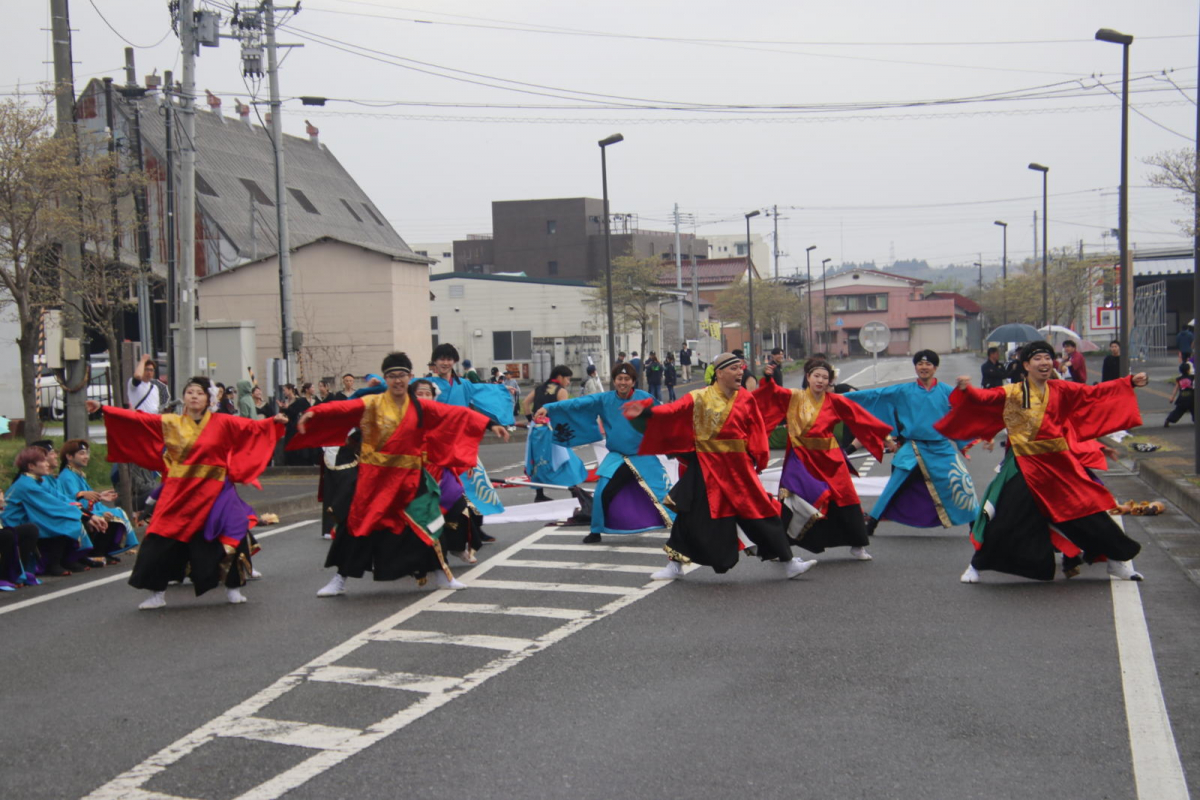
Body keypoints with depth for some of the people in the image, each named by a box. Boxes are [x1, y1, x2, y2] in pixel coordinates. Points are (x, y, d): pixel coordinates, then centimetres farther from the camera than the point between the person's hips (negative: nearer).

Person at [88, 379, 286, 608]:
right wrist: (102, 408, 1)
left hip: (213, 492, -1)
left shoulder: (222, 422, 2)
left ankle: (233, 588, 11)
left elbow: (251, 427, -3)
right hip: (178, 492, 1)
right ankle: (157, 593, 17)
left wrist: (273, 422, -18)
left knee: (233, 535, -8)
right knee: (162, 540, 1)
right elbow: (135, 419, 4)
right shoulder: (169, 423, 5)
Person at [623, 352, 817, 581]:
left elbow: (757, 433, 5)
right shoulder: (699, 399, -5)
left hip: (738, 469, 2)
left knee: (762, 512, 5)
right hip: (706, 468, -2)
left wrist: (759, 459, -4)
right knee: (692, 514, 2)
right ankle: (675, 565, 19)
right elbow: (672, 410, -17)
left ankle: (789, 563, 17)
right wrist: (645, 412, -31)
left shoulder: (746, 399, 2)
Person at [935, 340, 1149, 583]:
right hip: (1025, 466, -3)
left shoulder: (1060, 390, 5)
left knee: (1086, 510, 6)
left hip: (1059, 464, 3)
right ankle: (977, 566, 17)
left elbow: (1095, 392, 6)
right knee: (1005, 519, -2)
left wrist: (1130, 382, 2)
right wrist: (966, 389, -35)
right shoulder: (1011, 393, -4)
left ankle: (1118, 560, 24)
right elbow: (984, 398, -14)